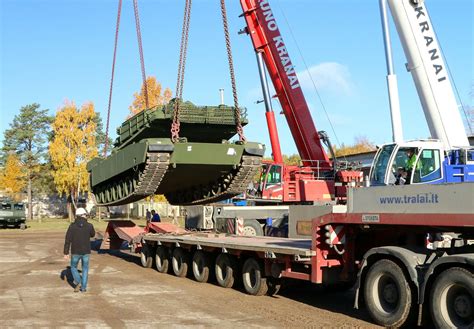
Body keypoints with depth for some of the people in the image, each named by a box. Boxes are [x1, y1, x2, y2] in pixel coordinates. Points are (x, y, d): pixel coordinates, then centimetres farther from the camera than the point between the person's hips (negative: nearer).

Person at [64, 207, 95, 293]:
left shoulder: (72, 226, -9)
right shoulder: (89, 225, -8)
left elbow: (67, 240, -10)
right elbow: (92, 234, 15)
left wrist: (66, 253, -3)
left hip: (75, 252, -1)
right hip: (86, 252, 1)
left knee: (73, 268, 21)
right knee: (85, 269, 18)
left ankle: (78, 282, 1)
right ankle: (83, 287, 15)